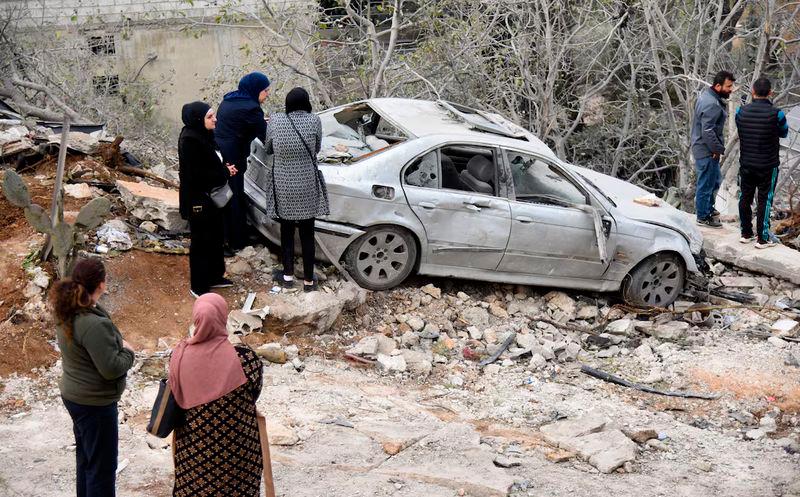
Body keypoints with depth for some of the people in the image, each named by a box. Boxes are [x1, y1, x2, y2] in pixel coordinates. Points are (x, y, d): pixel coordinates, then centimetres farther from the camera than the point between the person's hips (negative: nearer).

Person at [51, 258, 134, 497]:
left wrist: (117, 343, 3)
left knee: (85, 457, 25)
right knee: (102, 466, 5)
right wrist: (127, 352, -10)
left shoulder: (67, 314, -2)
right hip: (95, 403, -9)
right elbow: (111, 369, -28)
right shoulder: (94, 324, -30)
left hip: (73, 395, 9)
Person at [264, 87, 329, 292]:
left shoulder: (275, 121, -8)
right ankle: (308, 280, 18)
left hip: (283, 187, 1)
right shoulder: (314, 121, -11)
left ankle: (288, 276, 27)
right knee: (307, 234, 10)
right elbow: (317, 149, 3)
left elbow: (268, 149, 5)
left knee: (286, 231, 17)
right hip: (307, 187, -1)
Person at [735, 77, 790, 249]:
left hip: (746, 164, 3)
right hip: (768, 166, -3)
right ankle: (762, 239, 9)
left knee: (745, 199, 15)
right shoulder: (776, 114, -17)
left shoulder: (741, 112, -7)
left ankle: (746, 234, 25)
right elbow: (784, 133, 1)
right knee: (764, 201, 5)